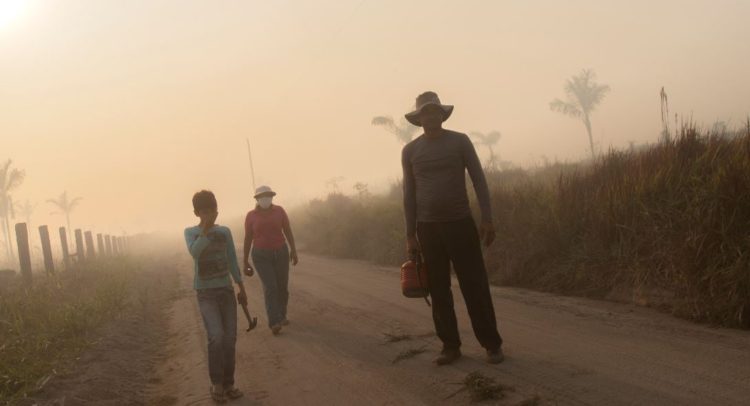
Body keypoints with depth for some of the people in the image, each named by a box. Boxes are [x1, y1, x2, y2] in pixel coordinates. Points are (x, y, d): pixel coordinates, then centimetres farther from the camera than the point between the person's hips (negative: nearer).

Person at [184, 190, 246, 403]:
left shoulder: (225, 232, 4)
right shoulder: (190, 232, -4)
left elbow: (232, 261, 10)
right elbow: (195, 252, -24)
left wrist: (242, 289, 10)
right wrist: (206, 228, -31)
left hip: (227, 291, 3)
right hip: (206, 294, -3)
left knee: (230, 339, 0)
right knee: (216, 337, -19)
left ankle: (228, 383, 13)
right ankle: (216, 382, -2)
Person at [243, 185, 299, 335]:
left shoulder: (279, 210, -3)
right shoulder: (251, 215, -6)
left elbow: (288, 231, -2)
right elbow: (248, 238, -2)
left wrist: (293, 250, -9)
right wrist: (245, 261, -1)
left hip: (281, 253, 3)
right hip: (261, 256, -2)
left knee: (282, 287, 9)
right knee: (270, 287, -17)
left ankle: (281, 316, 32)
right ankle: (274, 323, -22)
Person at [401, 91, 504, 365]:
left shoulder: (459, 141, 1)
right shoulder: (410, 151, 6)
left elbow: (479, 180, 0)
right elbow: (409, 194, 8)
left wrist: (487, 219, -8)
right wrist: (410, 234, 5)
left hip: (461, 223, -2)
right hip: (428, 228, 2)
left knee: (475, 286, -2)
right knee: (439, 290, 4)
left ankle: (492, 344, 7)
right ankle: (450, 346, 13)